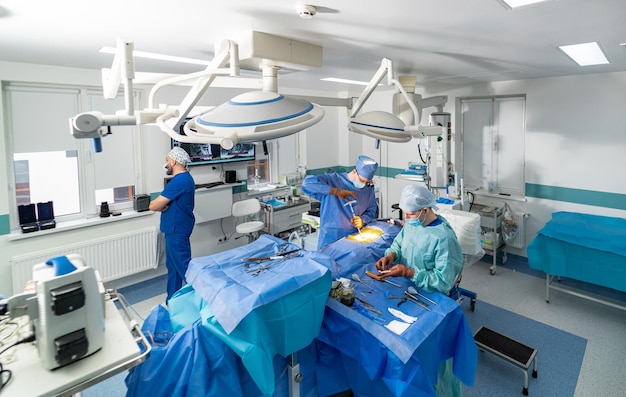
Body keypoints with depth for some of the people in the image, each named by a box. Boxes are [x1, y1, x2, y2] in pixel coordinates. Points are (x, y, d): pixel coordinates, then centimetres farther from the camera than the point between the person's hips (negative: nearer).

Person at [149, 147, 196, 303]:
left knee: (183, 265, -1)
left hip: (177, 229, -10)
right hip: (175, 228, 10)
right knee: (173, 265, 17)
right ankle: (172, 300, 29)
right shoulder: (185, 178, 12)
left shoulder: (179, 181, -22)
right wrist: (163, 204, -9)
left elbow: (153, 206, -20)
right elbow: (171, 202, 12)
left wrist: (160, 205, 2)